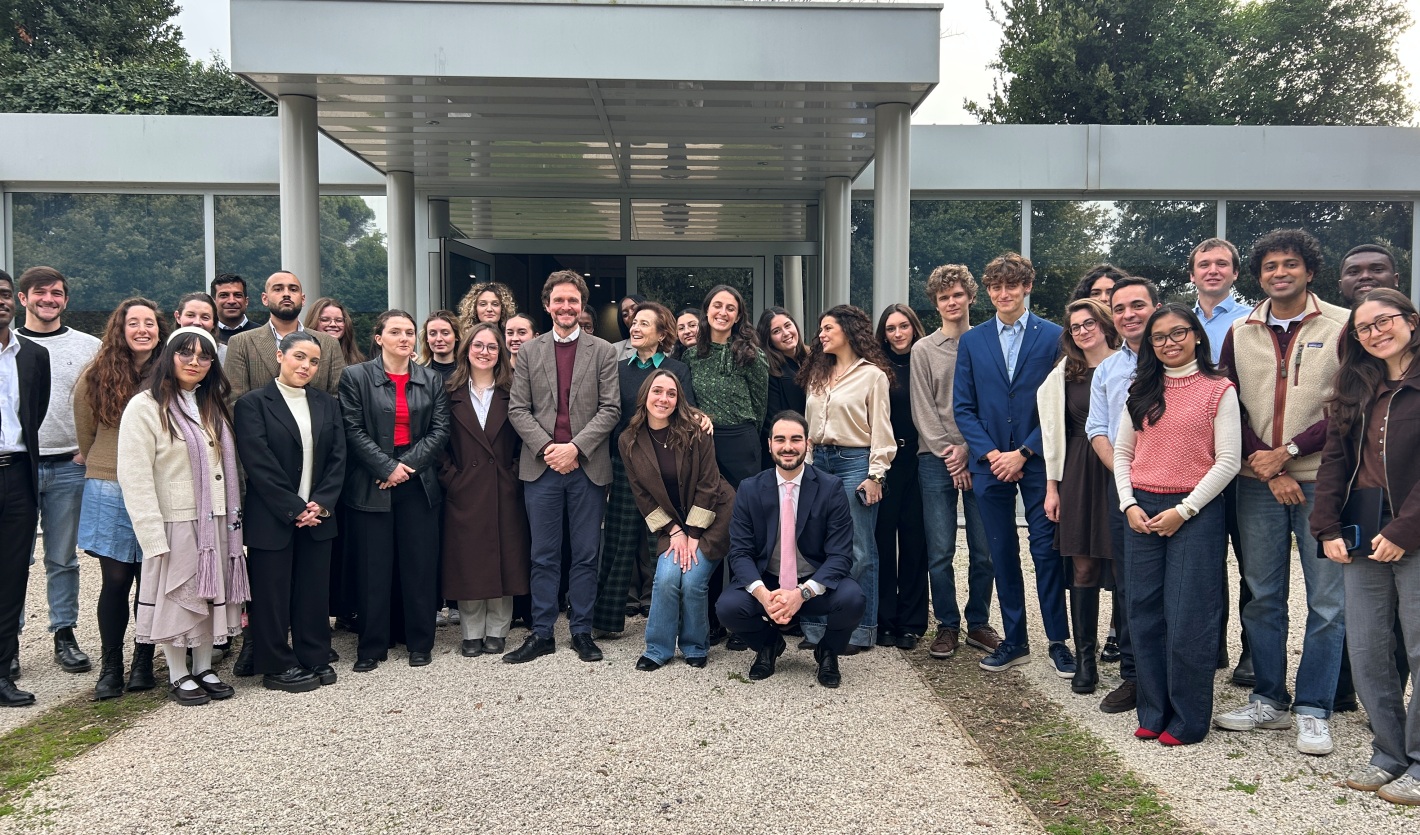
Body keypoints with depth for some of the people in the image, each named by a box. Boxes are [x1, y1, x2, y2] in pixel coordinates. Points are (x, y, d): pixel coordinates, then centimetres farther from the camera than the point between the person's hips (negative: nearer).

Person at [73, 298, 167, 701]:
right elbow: (85, 435, 11)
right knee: (115, 580, 2)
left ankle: (143, 663, 20)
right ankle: (110, 667, 15)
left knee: (150, 580, 6)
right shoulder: (96, 376, 0)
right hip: (109, 491, 0)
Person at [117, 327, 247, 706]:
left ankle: (204, 668, 25)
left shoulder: (214, 406, 13)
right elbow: (134, 477, -15)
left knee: (211, 593, 12)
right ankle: (179, 676, 18)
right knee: (176, 596, 4)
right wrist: (153, 535, -19)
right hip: (175, 522, -6)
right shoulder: (146, 406, -10)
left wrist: (233, 515, 8)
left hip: (216, 520, 6)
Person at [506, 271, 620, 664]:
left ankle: (582, 631, 17)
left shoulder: (603, 351, 5)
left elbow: (610, 408, -2)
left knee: (586, 555, 6)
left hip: (588, 466, -1)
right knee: (543, 556, 7)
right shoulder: (529, 352, 9)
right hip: (541, 467, 1)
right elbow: (517, 409, 4)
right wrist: (547, 447, -10)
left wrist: (576, 447, -12)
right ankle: (542, 634, 15)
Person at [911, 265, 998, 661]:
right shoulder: (924, 350, 7)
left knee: (984, 550, 3)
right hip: (937, 460, 0)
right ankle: (948, 625, 12)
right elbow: (923, 411, 3)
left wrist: (969, 450, -10)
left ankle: (978, 623, 18)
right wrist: (948, 455, -7)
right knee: (940, 551, -1)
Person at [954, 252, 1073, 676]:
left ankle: (1059, 641, 12)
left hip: (1037, 461, -3)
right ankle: (1014, 641, 19)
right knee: (1002, 553, 9)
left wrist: (1023, 453, -10)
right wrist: (990, 454, -7)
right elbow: (964, 406, 5)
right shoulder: (972, 342, 8)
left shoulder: (1053, 336, 0)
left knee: (1047, 550, -1)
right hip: (990, 462, 3)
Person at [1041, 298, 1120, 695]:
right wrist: (1052, 485, 9)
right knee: (1084, 568, 4)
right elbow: (1055, 431, 12)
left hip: (1121, 472, -3)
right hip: (1078, 476, 3)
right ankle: (1085, 658, 11)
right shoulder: (1065, 373, 11)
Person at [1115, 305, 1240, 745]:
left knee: (1188, 618, -2)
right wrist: (1129, 505, -2)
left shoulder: (1218, 390, -2)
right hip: (1142, 513, 5)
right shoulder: (1142, 392, 11)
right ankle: (1153, 713, 19)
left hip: (1196, 512, -4)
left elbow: (1228, 462, -7)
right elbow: (1122, 451, 12)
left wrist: (1182, 511, -12)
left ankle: (1187, 720, 11)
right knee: (1145, 614, 7)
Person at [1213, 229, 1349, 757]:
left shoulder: (1342, 326, 0)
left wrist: (1288, 452, -11)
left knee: (1327, 602, 1)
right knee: (1262, 597, 8)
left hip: (1321, 481, -2)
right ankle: (1269, 701, 21)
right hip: (1257, 484, 3)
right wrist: (1268, 468, -4)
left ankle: (1313, 711, 12)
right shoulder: (1240, 333, 9)